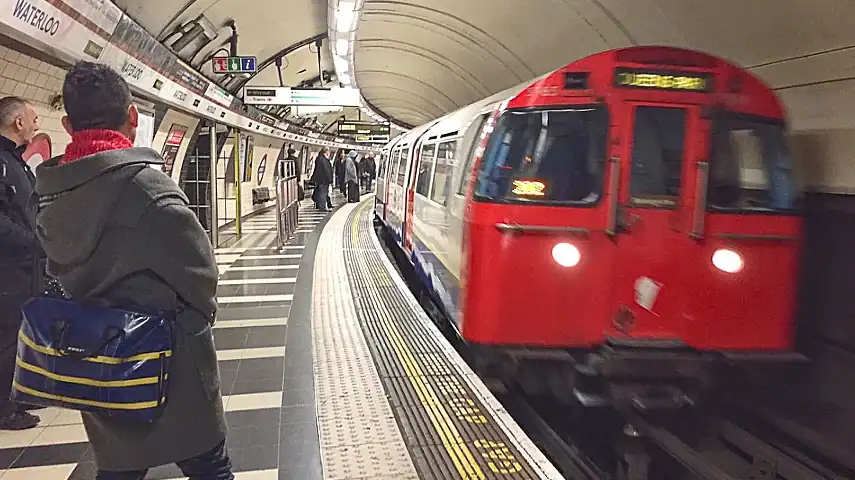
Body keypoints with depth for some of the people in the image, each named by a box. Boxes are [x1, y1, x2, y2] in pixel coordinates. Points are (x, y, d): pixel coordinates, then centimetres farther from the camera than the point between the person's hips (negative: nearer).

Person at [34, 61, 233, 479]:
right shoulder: (145, 184, -21)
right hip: (171, 367, -6)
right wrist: (197, 317, 3)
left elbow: (64, 271, 6)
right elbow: (199, 273, -16)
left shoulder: (49, 193, 0)